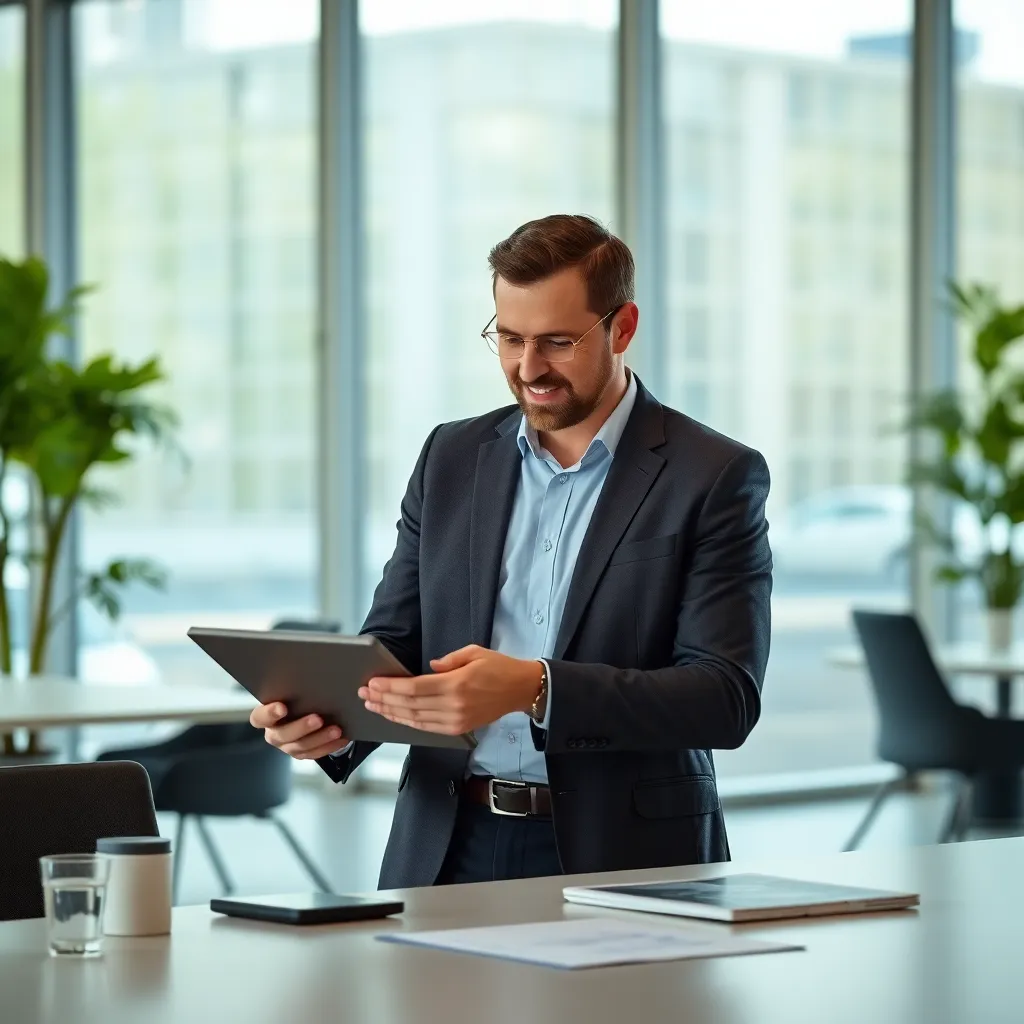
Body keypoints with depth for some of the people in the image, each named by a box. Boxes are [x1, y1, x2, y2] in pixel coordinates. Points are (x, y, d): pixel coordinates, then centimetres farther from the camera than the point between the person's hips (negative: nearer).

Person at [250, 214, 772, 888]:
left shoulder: (716, 478, -2)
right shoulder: (453, 458, 12)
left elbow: (727, 697, -11)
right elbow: (394, 644, 15)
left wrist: (534, 690, -24)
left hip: (621, 859, -3)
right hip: (451, 851, 3)